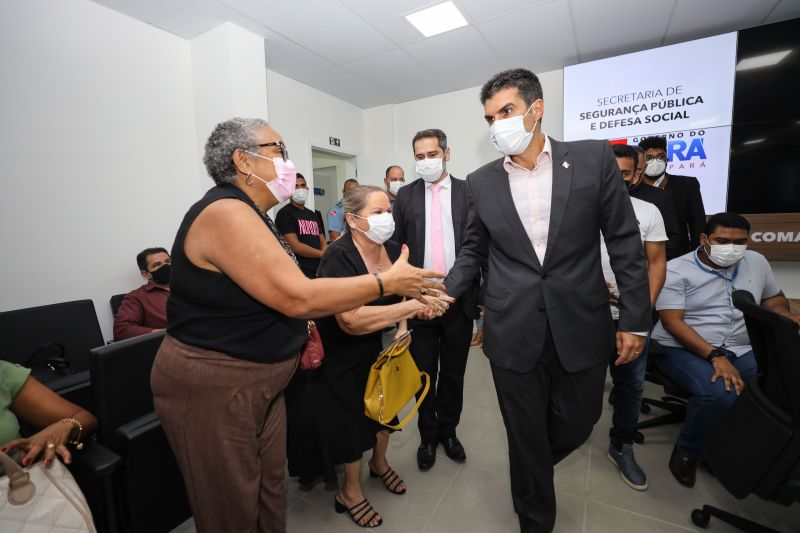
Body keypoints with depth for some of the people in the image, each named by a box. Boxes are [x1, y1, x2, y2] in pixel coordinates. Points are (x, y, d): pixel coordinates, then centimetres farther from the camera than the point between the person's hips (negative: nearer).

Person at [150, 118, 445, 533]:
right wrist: (389, 281, -22)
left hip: (260, 381, 9)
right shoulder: (226, 212, -21)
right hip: (213, 387, -8)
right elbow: (298, 296, -30)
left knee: (270, 493, 19)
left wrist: (302, 332, 4)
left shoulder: (248, 214, 11)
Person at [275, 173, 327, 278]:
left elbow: (323, 243, 12)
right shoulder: (285, 213, -6)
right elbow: (295, 246, -15)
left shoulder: (313, 215, 16)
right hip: (300, 272, -7)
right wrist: (323, 254, -6)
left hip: (319, 270, 7)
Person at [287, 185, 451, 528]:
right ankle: (350, 493, 38)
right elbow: (351, 320, -40)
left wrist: (402, 328, -7)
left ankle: (380, 463, 52)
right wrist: (413, 306, -39)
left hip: (383, 347, 7)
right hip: (344, 357, -6)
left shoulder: (392, 249, -8)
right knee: (354, 419, 10)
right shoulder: (338, 258, -29)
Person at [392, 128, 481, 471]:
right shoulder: (406, 195, 4)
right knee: (424, 373, 13)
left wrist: (483, 292, -3)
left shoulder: (469, 192, 2)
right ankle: (428, 435, 36)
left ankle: (448, 430, 39)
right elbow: (396, 247, 2)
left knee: (454, 372, 16)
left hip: (460, 298, 0)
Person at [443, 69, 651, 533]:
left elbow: (625, 242, 1)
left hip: (580, 327, 1)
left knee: (575, 426, 19)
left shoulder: (594, 158, 0)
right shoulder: (481, 182, 3)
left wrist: (636, 319, 0)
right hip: (513, 332, 0)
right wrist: (445, 292, -7)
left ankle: (531, 472, 54)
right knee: (525, 438, 14)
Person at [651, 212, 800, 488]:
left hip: (741, 350, 6)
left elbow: (774, 299, 28)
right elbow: (671, 321, -15)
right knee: (719, 393, -32)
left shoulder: (757, 262, 12)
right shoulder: (676, 270, -8)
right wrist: (715, 356, -24)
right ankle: (687, 452, -4)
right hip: (681, 348, -6)